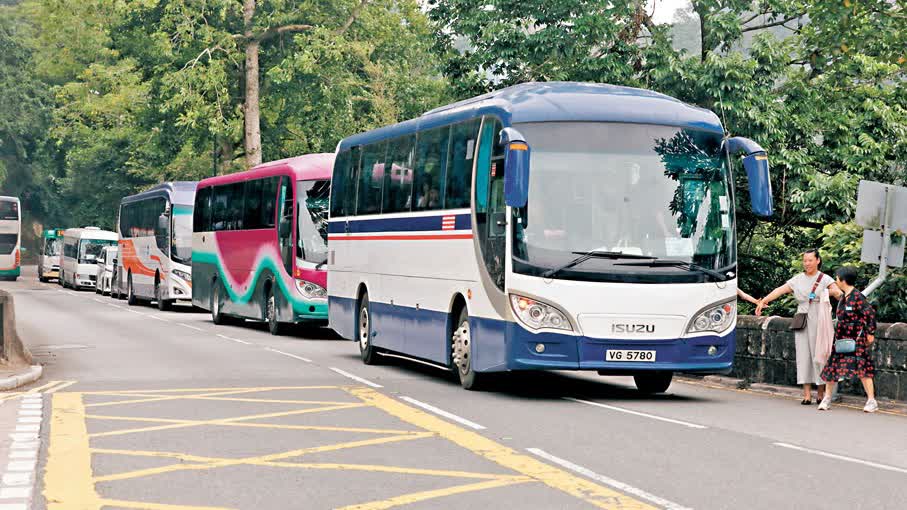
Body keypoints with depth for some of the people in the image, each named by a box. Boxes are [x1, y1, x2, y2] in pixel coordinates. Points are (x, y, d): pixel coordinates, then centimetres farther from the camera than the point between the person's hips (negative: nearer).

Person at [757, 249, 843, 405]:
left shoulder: (825, 279, 4)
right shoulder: (798, 280, 11)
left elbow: (840, 294, -9)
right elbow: (780, 290, 3)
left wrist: (832, 292, -33)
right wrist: (763, 301, -9)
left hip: (819, 322, -2)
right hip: (802, 322, 2)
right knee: (804, 355, -1)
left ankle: (820, 393, 8)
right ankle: (807, 394, -1)